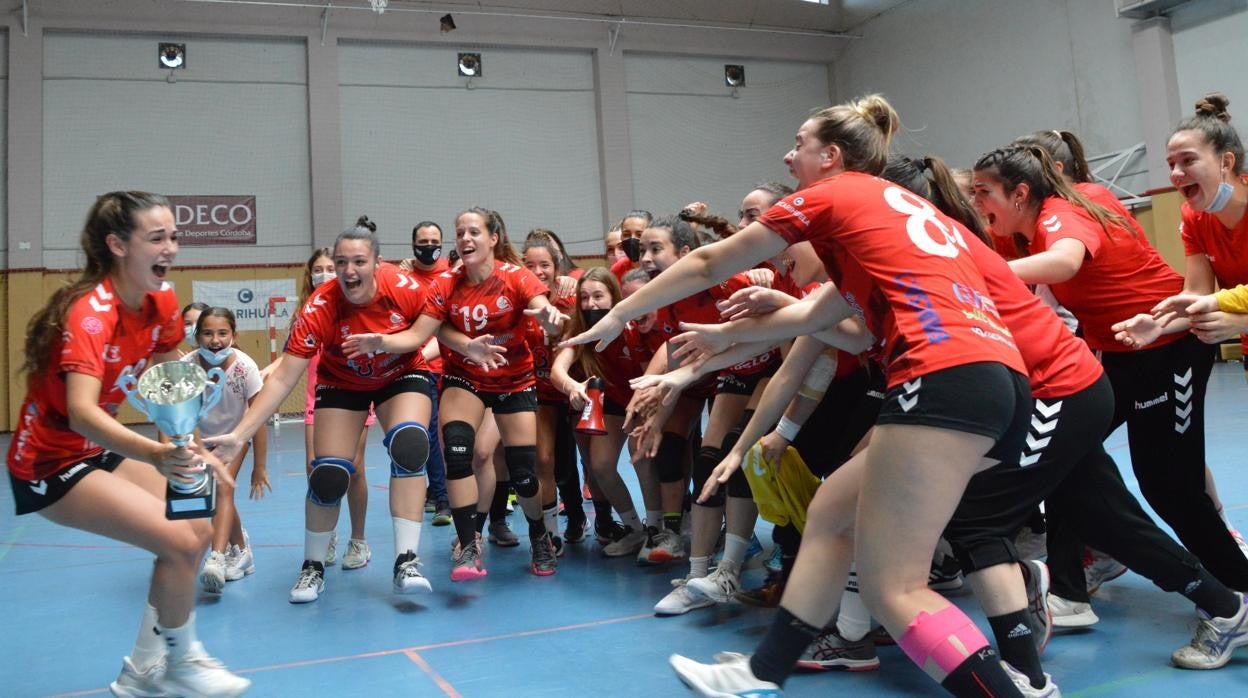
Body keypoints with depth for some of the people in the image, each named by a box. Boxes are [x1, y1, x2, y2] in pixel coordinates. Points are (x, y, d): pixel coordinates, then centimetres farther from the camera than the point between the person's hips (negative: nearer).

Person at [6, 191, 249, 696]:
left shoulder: (162, 302, -6)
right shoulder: (89, 313, -29)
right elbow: (80, 412, -43)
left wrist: (195, 451, -5)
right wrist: (156, 455, -60)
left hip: (102, 448, 8)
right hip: (51, 464, -8)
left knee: (200, 529, 2)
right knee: (179, 541, -18)